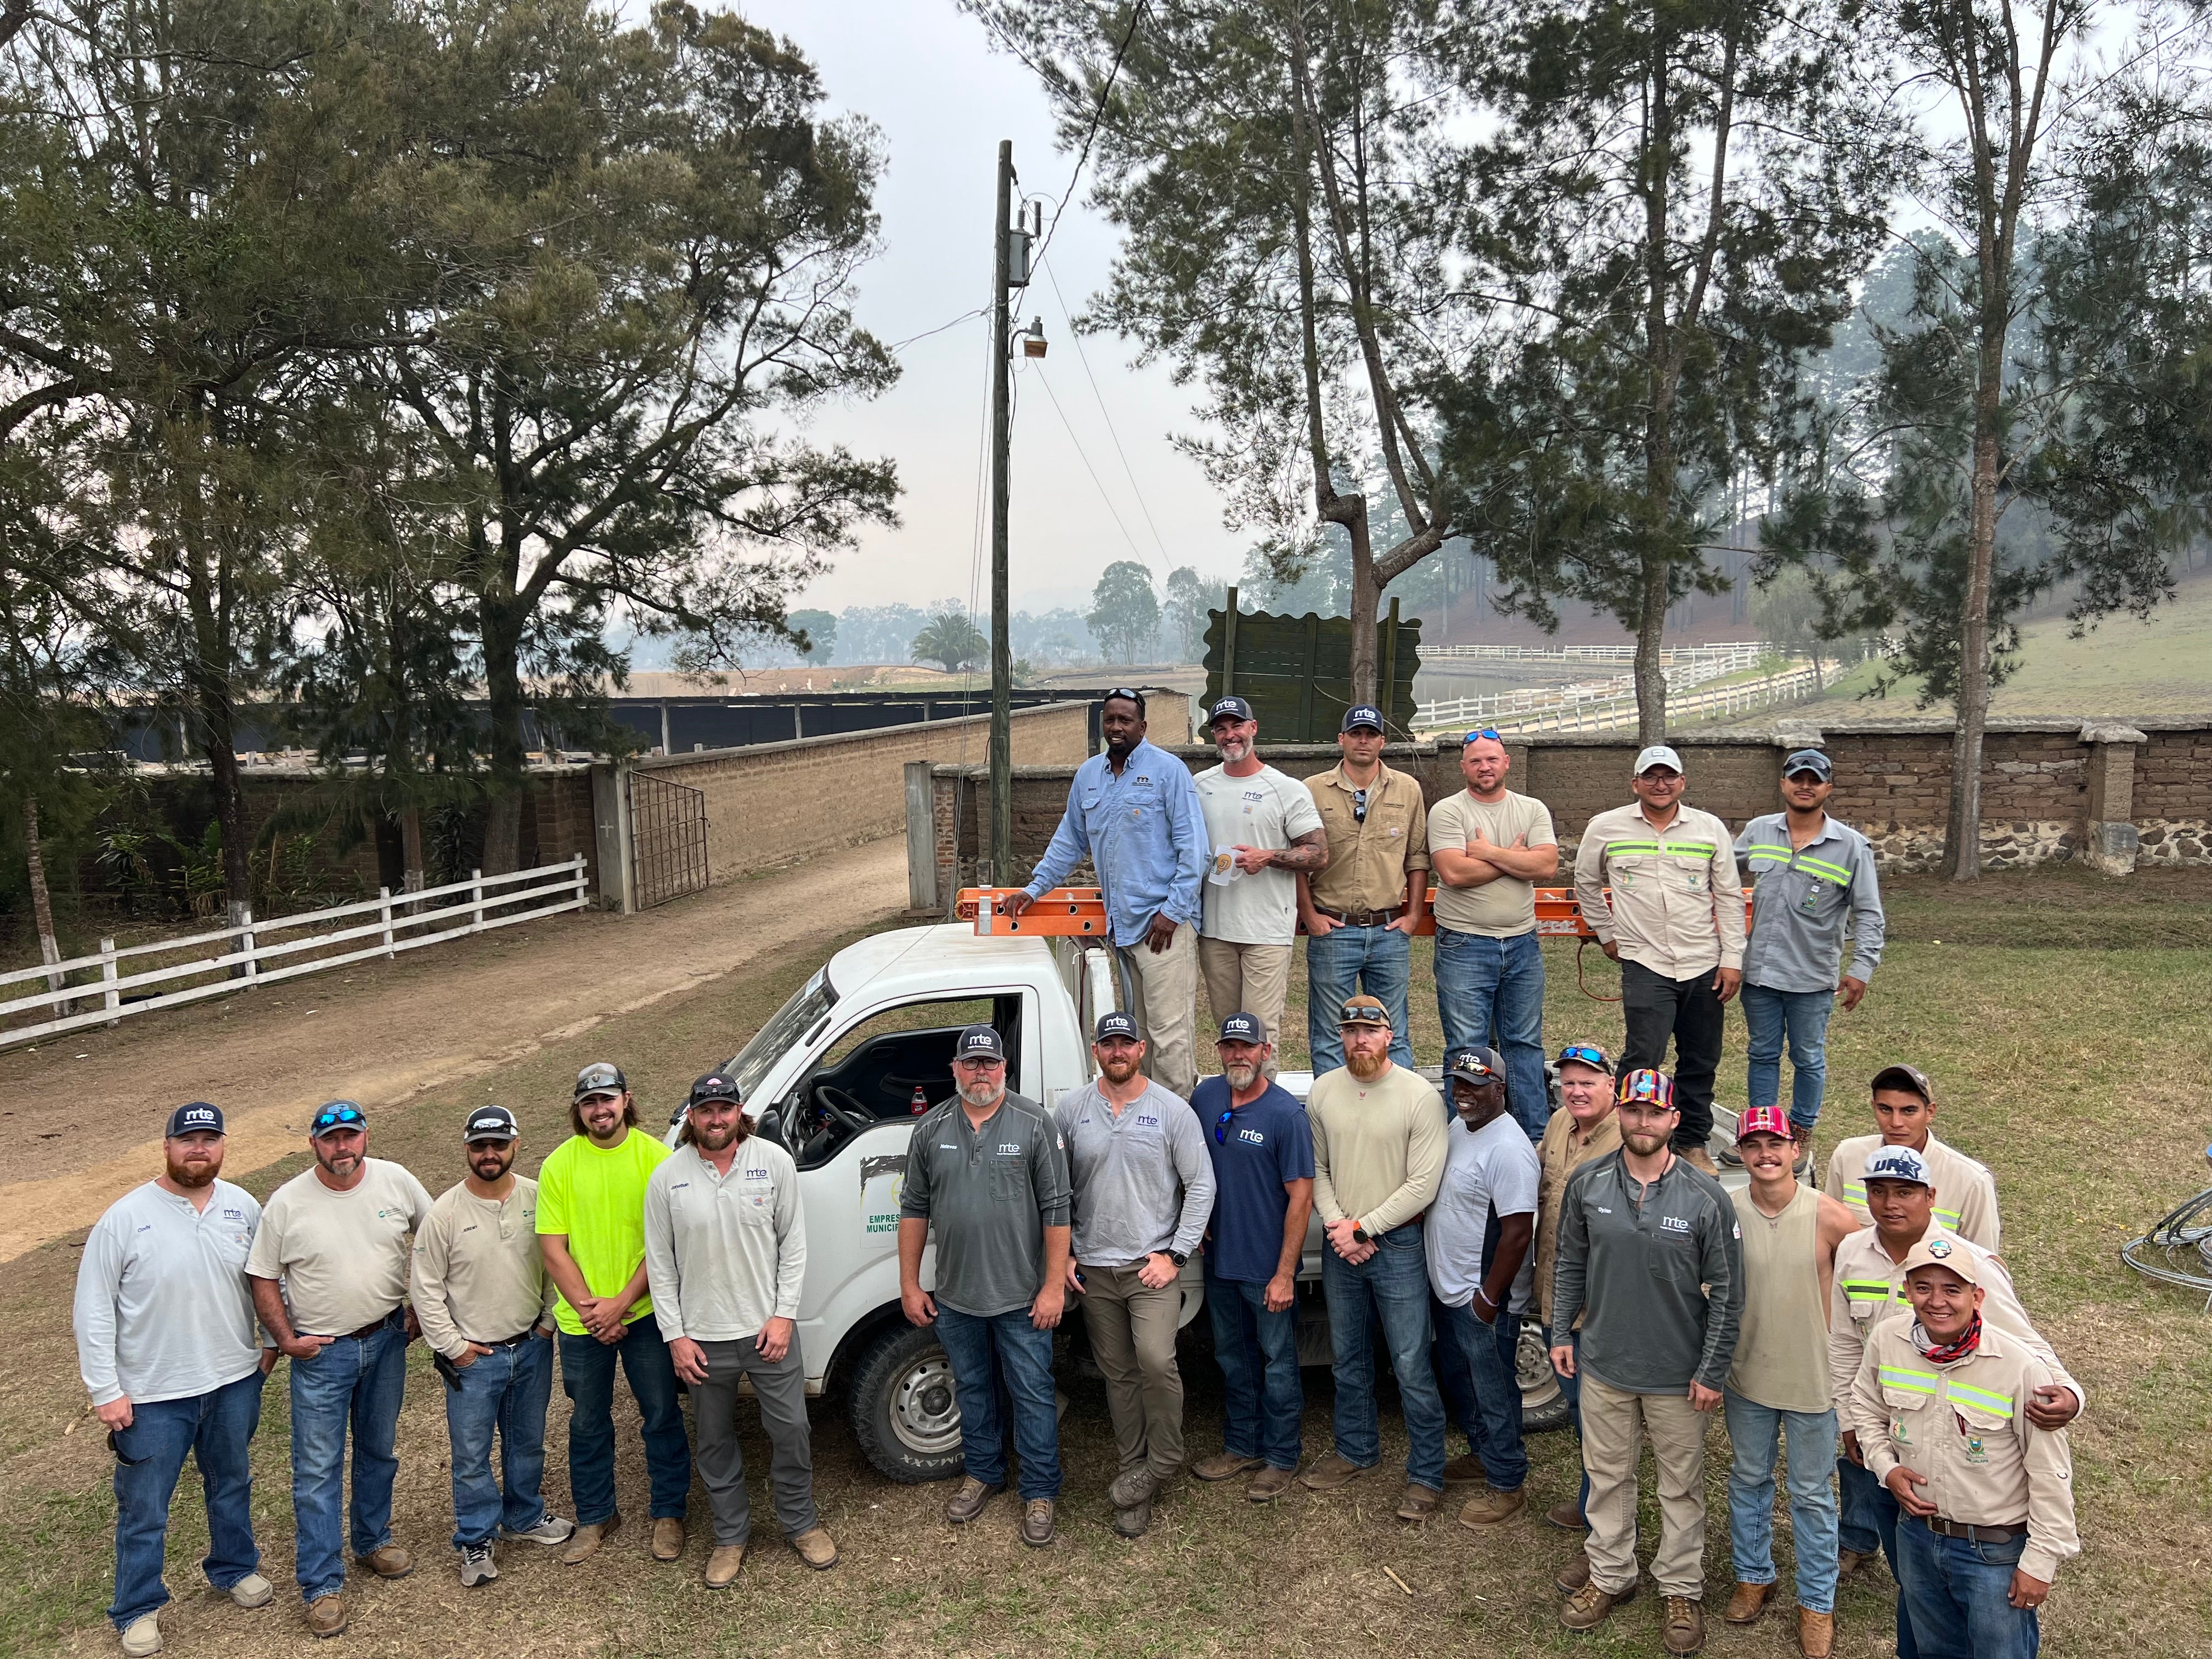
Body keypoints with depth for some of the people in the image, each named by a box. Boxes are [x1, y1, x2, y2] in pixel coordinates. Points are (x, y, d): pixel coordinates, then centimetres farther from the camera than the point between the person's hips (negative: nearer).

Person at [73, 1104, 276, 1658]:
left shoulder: (243, 1207, -4)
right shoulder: (125, 1218, -15)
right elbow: (93, 1311, -10)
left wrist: (272, 1341, 9)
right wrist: (105, 1391, -11)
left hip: (235, 1382, 3)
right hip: (153, 1394, -3)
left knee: (232, 1482, 22)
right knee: (144, 1506, 9)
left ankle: (235, 1567, 43)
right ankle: (138, 1608, 28)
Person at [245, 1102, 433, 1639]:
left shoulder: (396, 1182, -8)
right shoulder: (286, 1204, -13)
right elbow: (263, 1277, -4)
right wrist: (286, 1339, -9)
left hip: (387, 1340, 3)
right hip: (321, 1352, -3)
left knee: (380, 1451, 19)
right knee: (317, 1469, 2)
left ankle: (372, 1540, 40)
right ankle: (322, 1584, 12)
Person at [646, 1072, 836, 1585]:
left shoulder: (774, 1162, -7)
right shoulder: (666, 1178, -6)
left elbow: (793, 1243, -2)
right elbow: (660, 1263, -1)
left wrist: (784, 1316, -8)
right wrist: (675, 1336, -5)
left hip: (769, 1329, 0)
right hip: (703, 1337, 1)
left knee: (791, 1430, 8)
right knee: (715, 1442, 14)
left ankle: (800, 1523, 31)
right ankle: (731, 1535, 33)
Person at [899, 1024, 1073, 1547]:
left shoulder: (1036, 1124, -8)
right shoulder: (930, 1129, 2)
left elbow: (1056, 1209, -8)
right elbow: (914, 1208, 7)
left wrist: (1054, 1286, -10)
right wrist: (910, 1285, 5)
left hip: (1023, 1296, -3)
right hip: (955, 1296, 3)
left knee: (1033, 1394, 5)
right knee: (972, 1388, 18)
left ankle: (1040, 1493, 19)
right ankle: (983, 1474, 37)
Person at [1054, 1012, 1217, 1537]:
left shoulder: (1173, 1111, -3)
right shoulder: (1070, 1110, 3)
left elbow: (1201, 1187, -1)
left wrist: (1175, 1255, -7)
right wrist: (1061, 1255, 3)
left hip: (1152, 1266, -3)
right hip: (1093, 1268, 3)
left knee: (1156, 1360, -19)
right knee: (1118, 1374, 9)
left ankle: (1163, 1460, 3)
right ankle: (1134, 1471, 21)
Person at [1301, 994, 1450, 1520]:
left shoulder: (1421, 1096, -13)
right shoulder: (1323, 1091, 1)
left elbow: (1423, 1185, -15)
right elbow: (1316, 1167, 6)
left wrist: (1362, 1228, -13)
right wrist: (1337, 1225, -8)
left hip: (1398, 1245, -5)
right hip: (1339, 1245, 5)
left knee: (1411, 1367, -1)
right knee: (1348, 1359, 18)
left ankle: (1426, 1476, 12)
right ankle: (1356, 1450, 36)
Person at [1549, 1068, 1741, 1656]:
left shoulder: (1707, 1198, -13)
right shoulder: (1587, 1185, -6)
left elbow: (1726, 1293, -8)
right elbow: (1570, 1263, 7)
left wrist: (1712, 1371, -8)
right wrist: (1561, 1333, 5)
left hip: (1678, 1375, -2)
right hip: (1603, 1365, 2)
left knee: (1681, 1487, 13)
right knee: (1608, 1476, 16)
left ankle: (1682, 1590, 31)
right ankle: (1610, 1575, 35)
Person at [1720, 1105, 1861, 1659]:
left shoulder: (1829, 1217, -17)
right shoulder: (1726, 1213, -10)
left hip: (1814, 1381, -2)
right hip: (1747, 1378, 2)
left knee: (1812, 1494, 12)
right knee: (1748, 1479, 19)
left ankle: (1817, 1601, 31)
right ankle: (1753, 1576, 41)